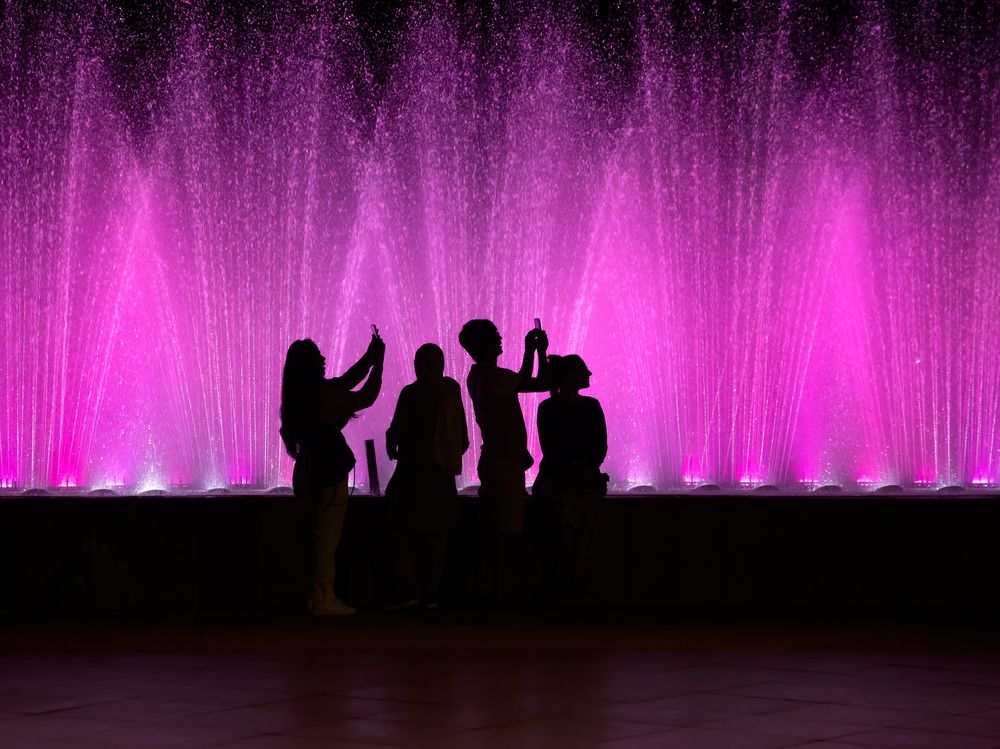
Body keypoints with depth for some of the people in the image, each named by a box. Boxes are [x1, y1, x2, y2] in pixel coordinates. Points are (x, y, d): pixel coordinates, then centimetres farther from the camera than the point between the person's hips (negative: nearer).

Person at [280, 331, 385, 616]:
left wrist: (369, 357, 16)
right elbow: (366, 398, -11)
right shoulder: (322, 395, -17)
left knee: (320, 539, 15)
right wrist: (378, 361, -3)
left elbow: (346, 381, 18)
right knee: (327, 540, -2)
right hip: (327, 475, -9)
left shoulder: (301, 394, 9)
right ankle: (323, 601, 2)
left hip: (309, 473, 9)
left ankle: (321, 597, 21)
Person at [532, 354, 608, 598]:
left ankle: (575, 595, 0)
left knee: (582, 544, -3)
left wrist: (589, 469, -13)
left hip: (587, 484, 4)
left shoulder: (591, 406, 12)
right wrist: (571, 471, -19)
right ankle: (553, 596, -9)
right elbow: (550, 450, -6)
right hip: (558, 484, -4)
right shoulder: (548, 408, 0)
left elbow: (601, 447, 6)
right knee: (561, 544, -13)